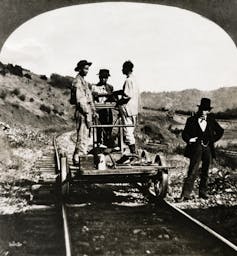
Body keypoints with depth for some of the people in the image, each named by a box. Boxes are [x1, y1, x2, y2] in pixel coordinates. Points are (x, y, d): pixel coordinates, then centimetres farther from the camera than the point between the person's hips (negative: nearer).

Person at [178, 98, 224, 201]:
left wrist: (213, 140, 9)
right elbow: (184, 133, 4)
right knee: (193, 172, -10)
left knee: (205, 172, 11)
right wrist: (189, 139, -15)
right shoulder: (191, 120, 1)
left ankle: (203, 192, 23)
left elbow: (220, 131, 19)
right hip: (196, 148, -3)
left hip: (208, 148, 3)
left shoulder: (211, 121, 8)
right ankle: (186, 194, -9)